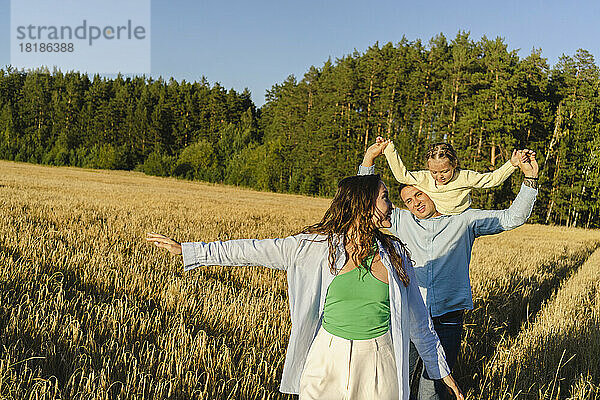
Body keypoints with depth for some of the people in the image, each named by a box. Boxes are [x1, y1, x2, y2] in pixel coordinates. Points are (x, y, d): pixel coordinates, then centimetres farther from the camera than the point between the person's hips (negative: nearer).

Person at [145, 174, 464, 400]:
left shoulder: (394, 253, 1)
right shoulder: (316, 246, -7)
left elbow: (417, 318, 10)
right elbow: (253, 251, -7)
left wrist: (441, 369, 16)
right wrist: (187, 250, -7)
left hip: (379, 363, 2)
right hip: (327, 360, -1)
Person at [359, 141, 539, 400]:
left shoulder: (464, 219, 8)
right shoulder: (400, 221, 10)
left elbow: (513, 218, 7)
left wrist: (530, 179, -4)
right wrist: (369, 159, 3)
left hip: (448, 318, 0)